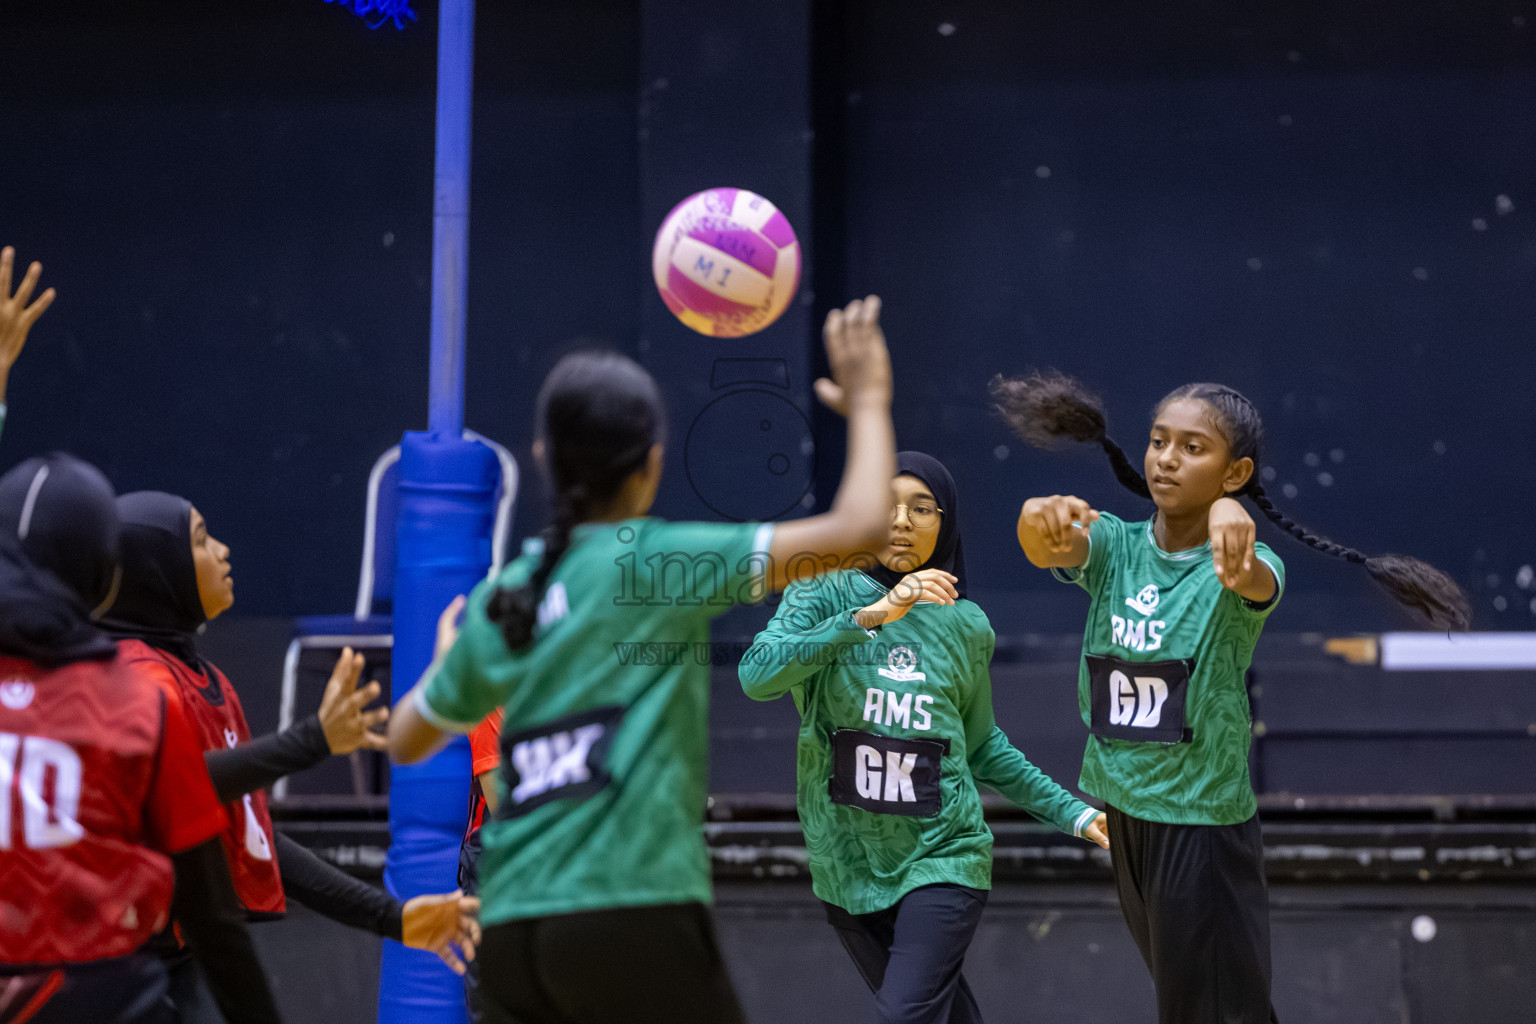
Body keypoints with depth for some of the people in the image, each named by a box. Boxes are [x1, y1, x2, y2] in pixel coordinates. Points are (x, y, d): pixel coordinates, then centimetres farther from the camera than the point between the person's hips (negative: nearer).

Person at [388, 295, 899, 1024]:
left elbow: (406, 740, 27)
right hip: (632, 919, -6)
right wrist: (868, 403, 9)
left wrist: (445, 655, 46)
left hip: (511, 936, 6)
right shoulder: (653, 561, -3)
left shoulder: (501, 599, 12)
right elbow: (857, 529, -6)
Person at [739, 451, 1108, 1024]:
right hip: (846, 864, 1)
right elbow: (757, 675, -22)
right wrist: (871, 616, -30)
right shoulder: (823, 595, -3)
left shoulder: (967, 626, 4)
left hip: (942, 855, -1)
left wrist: (1070, 812, 16)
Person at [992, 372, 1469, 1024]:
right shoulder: (1113, 545, -2)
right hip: (1110, 806, 4)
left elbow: (1253, 582, -37)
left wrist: (1231, 522, -62)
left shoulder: (1244, 566, -13)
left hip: (1204, 820, -4)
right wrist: (1041, 520, -49)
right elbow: (1054, 550, -23)